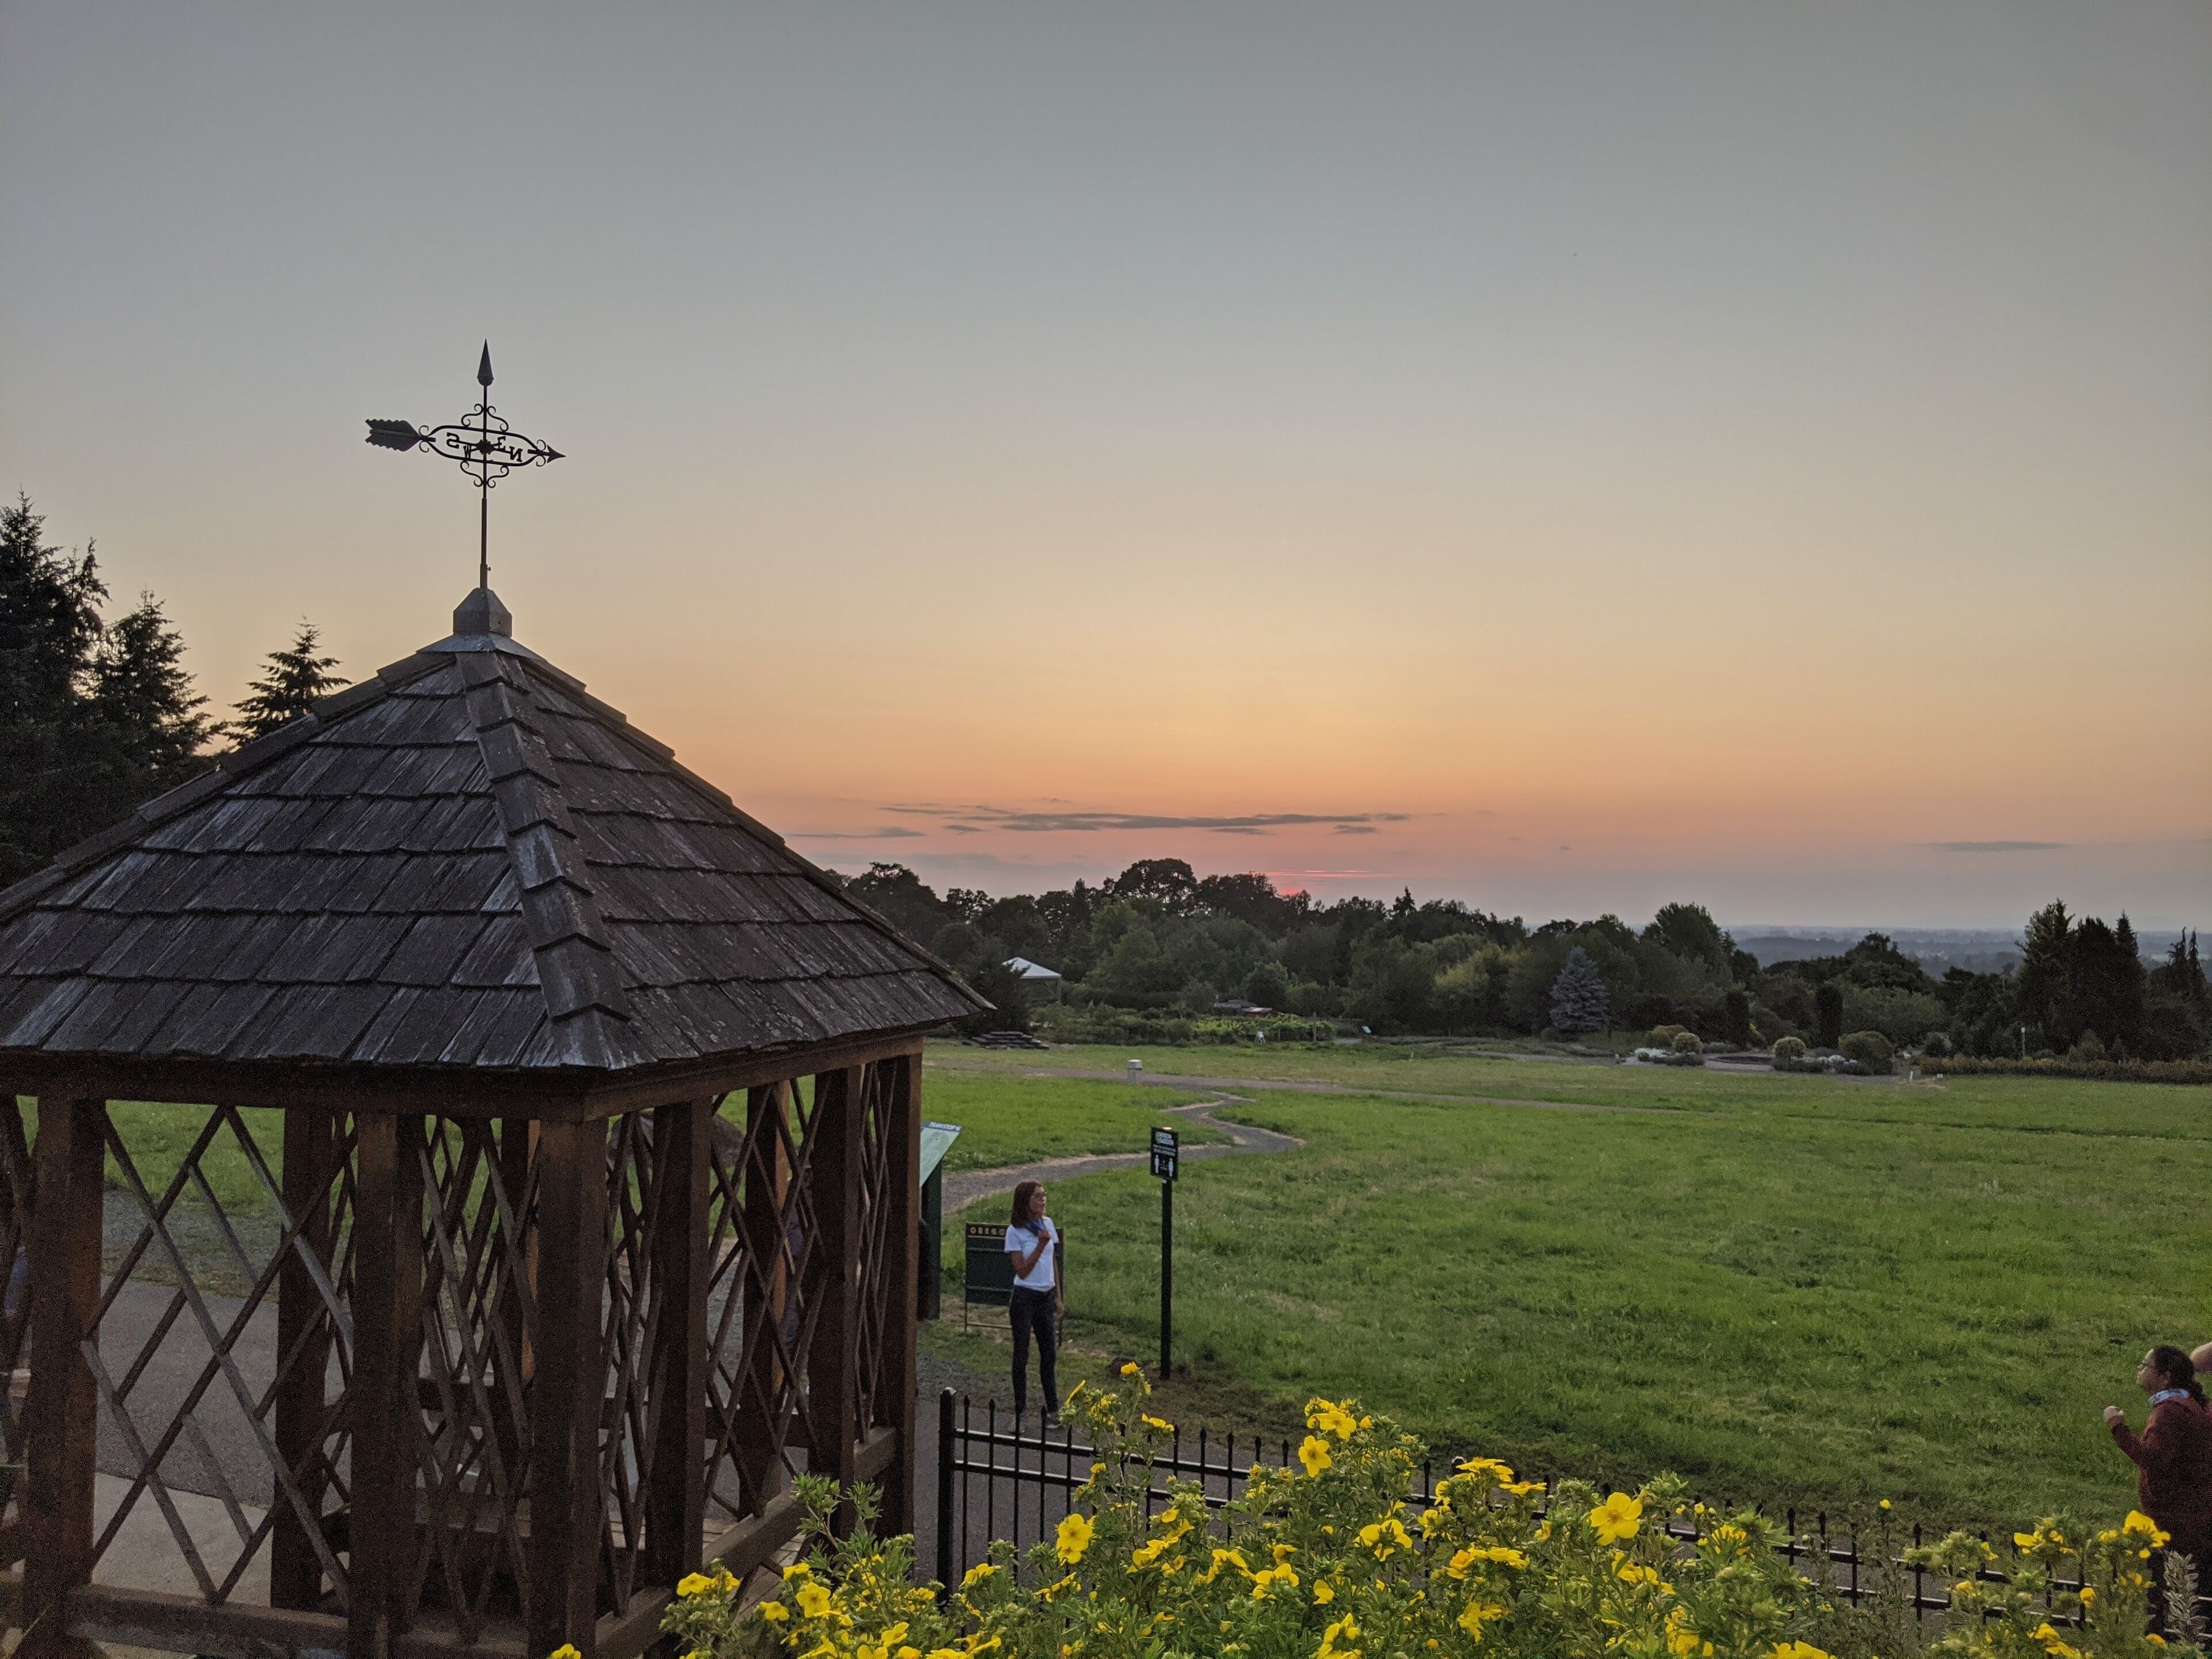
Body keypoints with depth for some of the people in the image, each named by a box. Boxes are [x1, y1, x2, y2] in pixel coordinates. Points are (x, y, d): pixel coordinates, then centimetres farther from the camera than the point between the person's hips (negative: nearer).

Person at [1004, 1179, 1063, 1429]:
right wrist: (1041, 1244, -22)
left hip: (1046, 1296, 5)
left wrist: (1059, 1298, 12)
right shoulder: (1015, 1231, -12)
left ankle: (1053, 1409, 20)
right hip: (1025, 1298, -5)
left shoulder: (1047, 1223, 3)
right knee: (1022, 1355, 4)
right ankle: (1020, 1411, 13)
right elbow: (1022, 1271, -14)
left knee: (1048, 1354, 11)